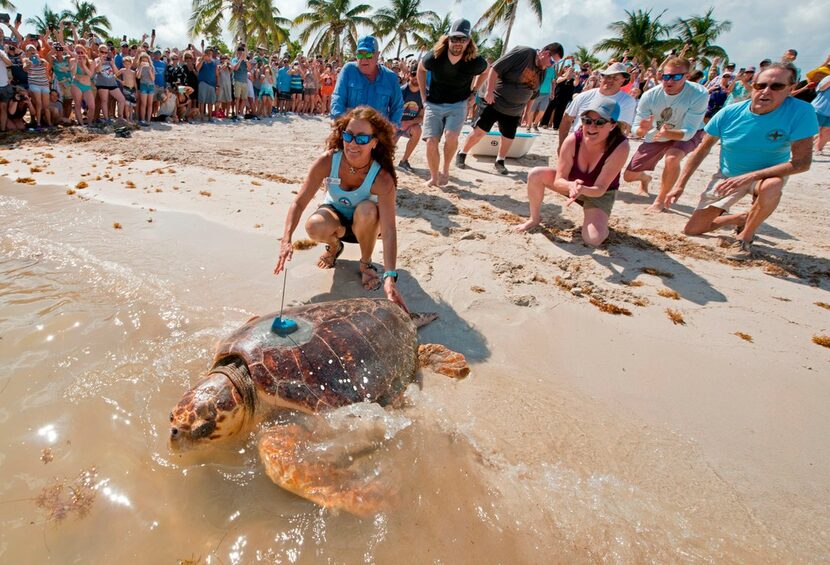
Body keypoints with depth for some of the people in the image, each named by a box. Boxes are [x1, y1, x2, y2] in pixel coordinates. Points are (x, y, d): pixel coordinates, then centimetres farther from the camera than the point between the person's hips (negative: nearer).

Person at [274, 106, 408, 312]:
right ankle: (334, 246, 6)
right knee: (315, 226, -33)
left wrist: (390, 277, -52)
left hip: (364, 224, -1)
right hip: (335, 216, 2)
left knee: (367, 210, -37)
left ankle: (366, 263, -8)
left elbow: (389, 230, -40)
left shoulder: (382, 178, -32)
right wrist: (286, 240, -40)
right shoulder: (327, 161, -26)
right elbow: (299, 203, -24)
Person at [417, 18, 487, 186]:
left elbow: (485, 70, 11)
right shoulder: (434, 57, -14)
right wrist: (423, 96, 6)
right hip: (433, 104, 1)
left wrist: (473, 90, 7)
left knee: (451, 136, -26)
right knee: (431, 142, -13)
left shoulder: (475, 61, -14)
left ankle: (445, 170, 1)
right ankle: (434, 177, 9)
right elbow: (421, 69, 9)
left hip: (458, 104, -1)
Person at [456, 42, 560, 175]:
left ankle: (500, 162, 28)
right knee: (479, 131, -4)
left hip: (514, 111, 6)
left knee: (508, 138, 8)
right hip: (495, 103, -6)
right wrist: (490, 91, -25)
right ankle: (461, 155, 12)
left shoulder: (542, 71, 5)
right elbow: (495, 68, -21)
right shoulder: (523, 53, -17)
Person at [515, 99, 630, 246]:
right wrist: (571, 185, -45)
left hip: (601, 194, -2)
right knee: (536, 175, -23)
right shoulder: (573, 140, -26)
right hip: (571, 184, 3)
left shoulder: (620, 147, -32)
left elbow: (600, 189, -29)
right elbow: (558, 180, -22)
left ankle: (602, 222, 12)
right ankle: (535, 218, 1)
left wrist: (582, 189, -51)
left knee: (593, 239, -27)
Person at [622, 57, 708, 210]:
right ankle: (645, 178, 44)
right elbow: (637, 130, -18)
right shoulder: (650, 96, -23)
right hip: (656, 136, 3)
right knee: (628, 176, 3)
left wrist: (668, 133, -54)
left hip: (686, 134, -3)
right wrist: (644, 130, -43)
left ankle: (660, 200, -14)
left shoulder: (699, 94, -30)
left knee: (672, 158, -38)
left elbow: (689, 132, -33)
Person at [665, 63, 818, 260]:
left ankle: (745, 236, -14)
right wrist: (680, 185, -10)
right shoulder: (729, 113, -14)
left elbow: (802, 162, -24)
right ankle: (742, 218, 26)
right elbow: (702, 150, -4)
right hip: (727, 177, 3)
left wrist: (750, 176, -36)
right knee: (691, 230, -2)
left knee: (771, 186, -41)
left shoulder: (800, 112, -21)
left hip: (767, 175, -2)